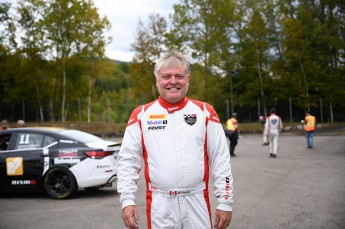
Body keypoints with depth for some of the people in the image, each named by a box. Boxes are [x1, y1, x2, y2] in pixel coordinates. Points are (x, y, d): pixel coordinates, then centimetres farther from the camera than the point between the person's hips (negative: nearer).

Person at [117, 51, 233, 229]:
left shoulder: (205, 112, 4)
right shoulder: (141, 115, 3)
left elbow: (220, 160, 3)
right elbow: (128, 161, 3)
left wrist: (225, 202, -1)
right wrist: (127, 200, -7)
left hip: (197, 202, 0)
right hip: (159, 204, 0)